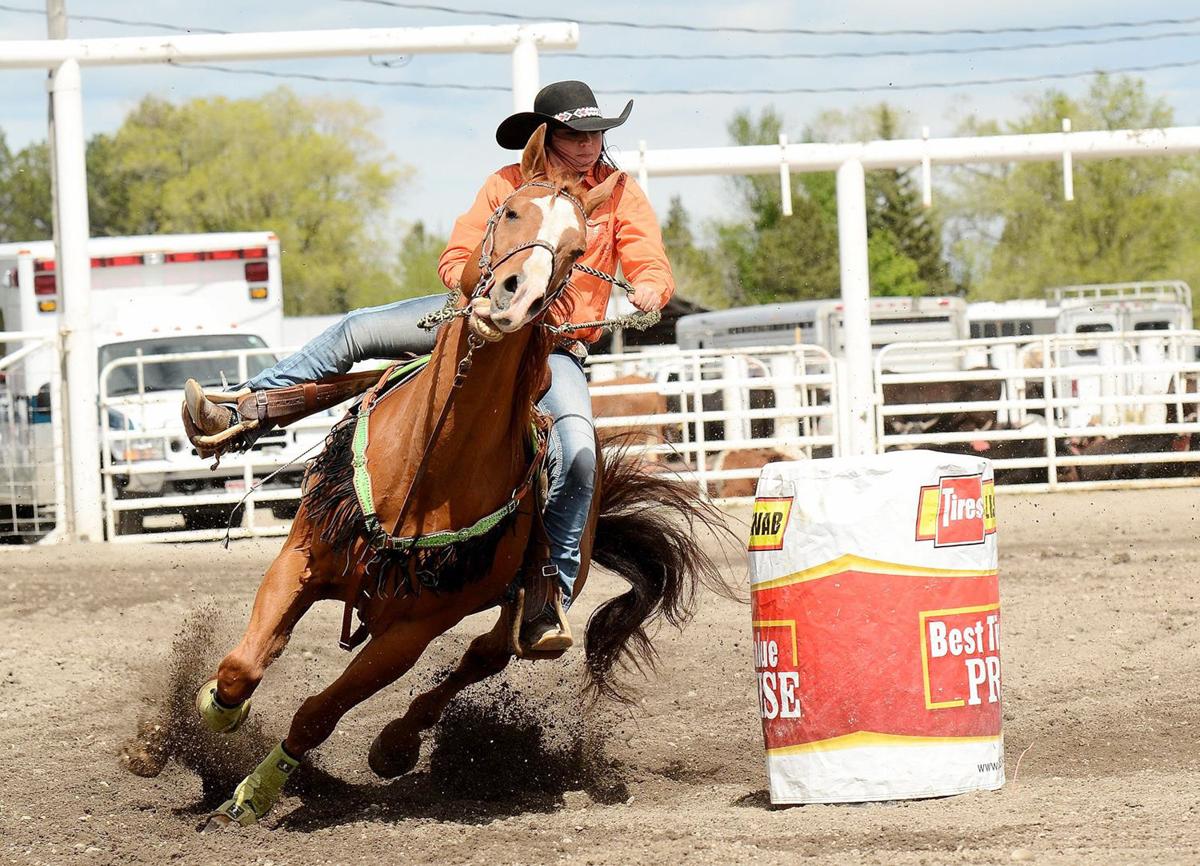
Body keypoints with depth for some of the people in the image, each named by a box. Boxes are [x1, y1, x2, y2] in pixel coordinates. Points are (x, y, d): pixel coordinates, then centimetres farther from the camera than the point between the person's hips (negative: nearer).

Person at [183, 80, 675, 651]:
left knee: (577, 451, -30)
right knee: (355, 332, -12)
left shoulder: (621, 194, 0)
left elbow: (656, 271, -5)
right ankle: (236, 416, -7)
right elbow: (453, 262, 3)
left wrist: (649, 291, -30)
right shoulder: (508, 185, 2)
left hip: (554, 348, -2)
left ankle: (550, 603, -24)